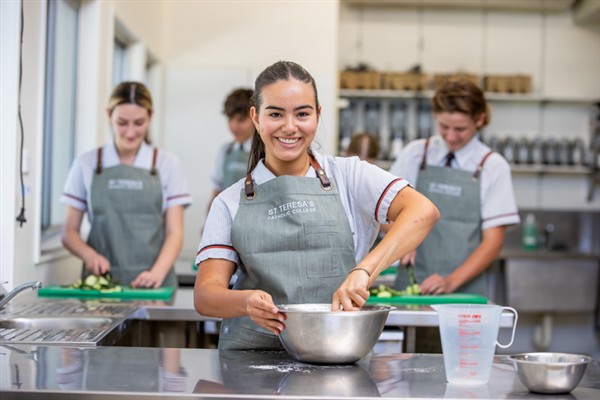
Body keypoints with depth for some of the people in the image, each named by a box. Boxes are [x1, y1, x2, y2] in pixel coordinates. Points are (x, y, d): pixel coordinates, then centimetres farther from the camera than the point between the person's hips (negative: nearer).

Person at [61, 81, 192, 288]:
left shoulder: (166, 164, 8)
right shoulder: (87, 164, 9)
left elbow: (174, 234, 3)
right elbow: (69, 233, 10)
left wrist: (157, 273, -14)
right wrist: (89, 254, -10)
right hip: (101, 278, 1)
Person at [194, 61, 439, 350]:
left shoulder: (349, 176, 7)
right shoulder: (230, 203, 10)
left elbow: (423, 211, -7)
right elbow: (205, 295, 2)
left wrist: (364, 270, -22)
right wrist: (247, 302, -21)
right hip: (252, 354, 1)